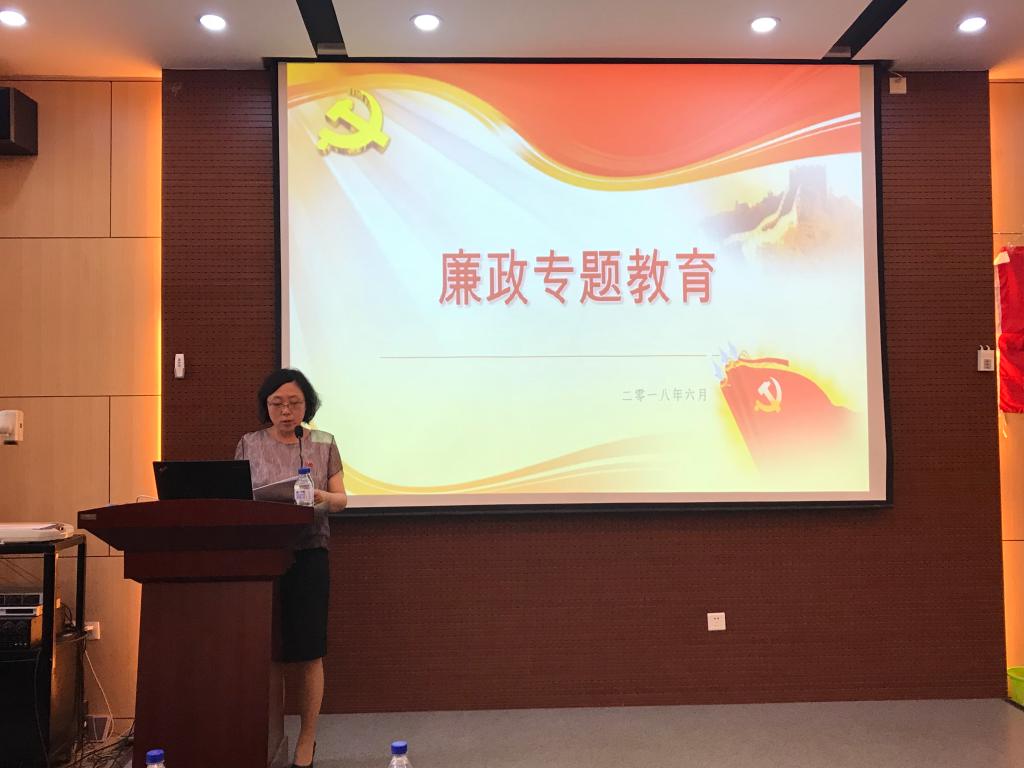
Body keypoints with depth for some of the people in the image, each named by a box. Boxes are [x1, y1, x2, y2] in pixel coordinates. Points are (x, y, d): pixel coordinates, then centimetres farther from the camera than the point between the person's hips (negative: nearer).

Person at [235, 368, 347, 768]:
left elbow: (341, 498, 6)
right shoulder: (249, 445, 7)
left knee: (307, 651, 1)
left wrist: (323, 498, -16)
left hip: (308, 555, 0)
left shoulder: (323, 444, 6)